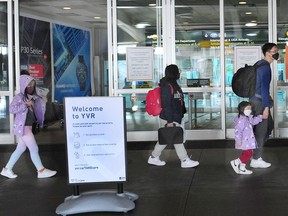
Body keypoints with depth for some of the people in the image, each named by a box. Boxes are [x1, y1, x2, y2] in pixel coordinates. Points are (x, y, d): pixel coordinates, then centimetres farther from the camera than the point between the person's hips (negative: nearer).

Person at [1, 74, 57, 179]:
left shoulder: (32, 97, 12)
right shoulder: (19, 97, -12)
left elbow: (36, 111, 23)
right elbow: (11, 109, -25)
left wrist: (42, 101, 5)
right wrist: (26, 105, -25)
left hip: (28, 127, 9)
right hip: (22, 127, -9)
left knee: (21, 148, 14)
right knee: (34, 149, -4)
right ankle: (41, 171, 5)